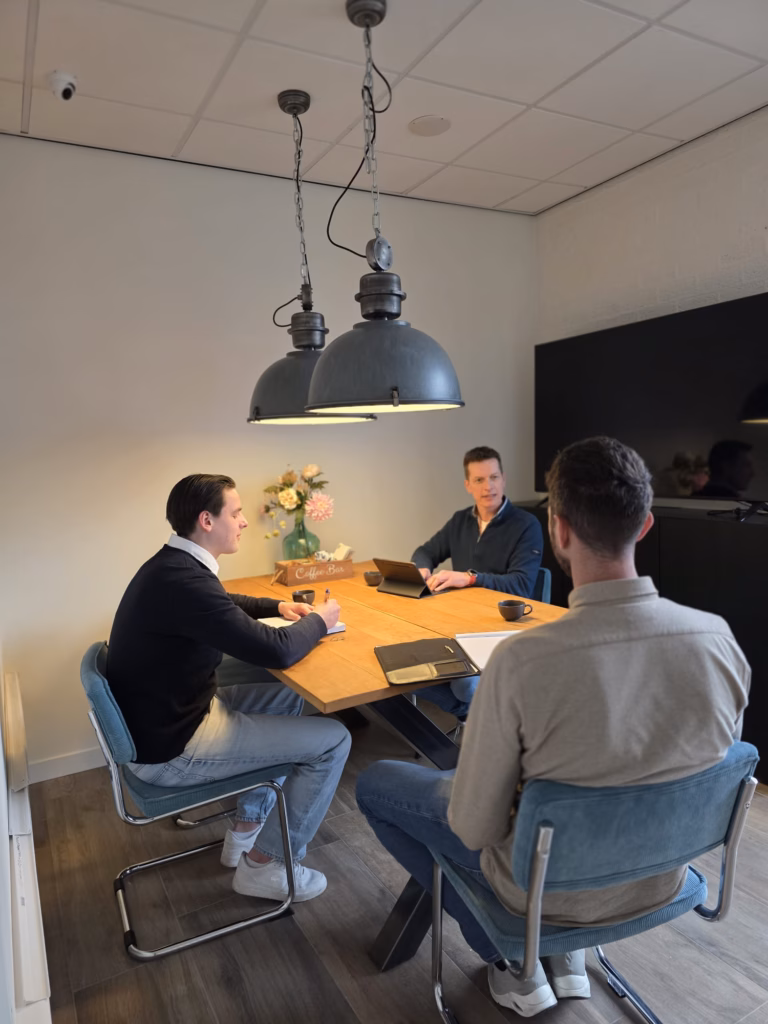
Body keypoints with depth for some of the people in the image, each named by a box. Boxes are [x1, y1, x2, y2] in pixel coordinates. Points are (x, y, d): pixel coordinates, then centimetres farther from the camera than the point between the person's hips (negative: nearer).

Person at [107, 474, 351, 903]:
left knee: (288, 696, 21)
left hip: (165, 716, 10)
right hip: (171, 749, -10)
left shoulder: (172, 565, 2)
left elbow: (223, 605, 24)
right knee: (333, 739, -5)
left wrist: (278, 605, 10)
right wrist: (319, 621, -7)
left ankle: (247, 828, 29)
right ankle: (263, 863, 13)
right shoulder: (183, 580, -30)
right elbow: (276, 651, -26)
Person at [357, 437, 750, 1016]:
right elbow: (711, 773, -1)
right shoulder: (720, 639, -20)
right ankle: (566, 956, 30)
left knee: (375, 783, 15)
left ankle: (513, 961, 18)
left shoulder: (520, 662, -34)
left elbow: (473, 829, -22)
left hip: (547, 888, -4)